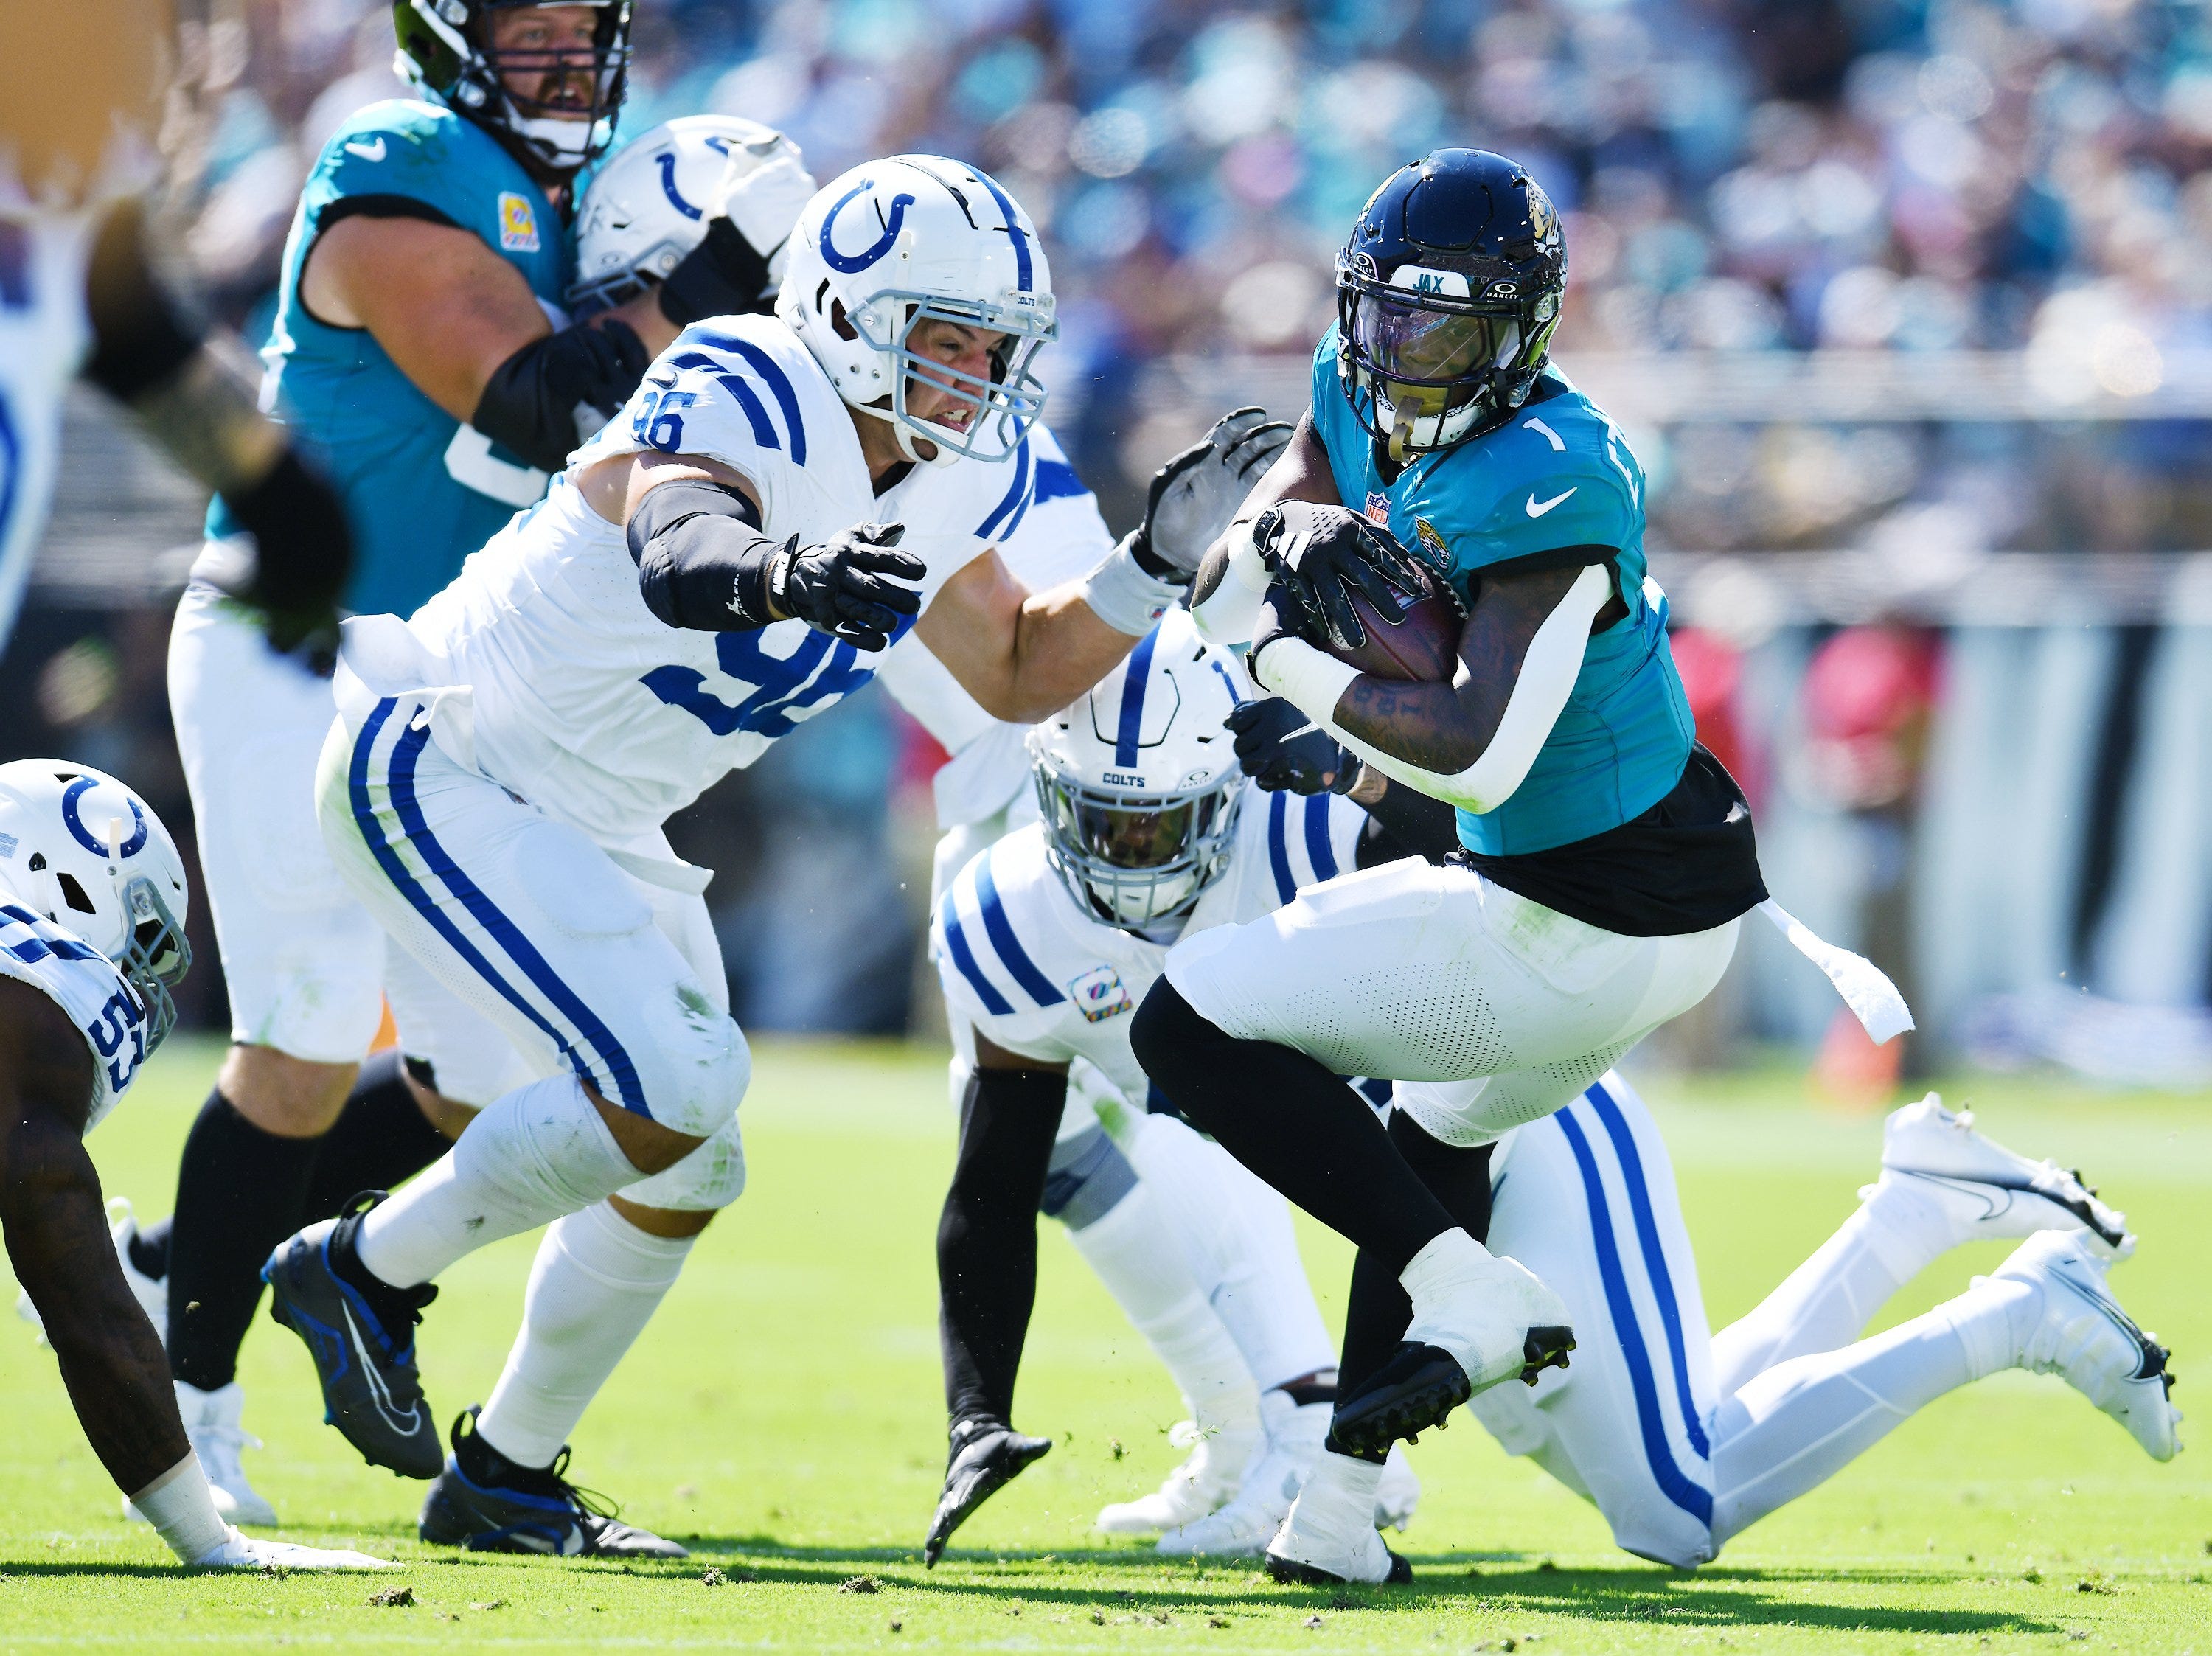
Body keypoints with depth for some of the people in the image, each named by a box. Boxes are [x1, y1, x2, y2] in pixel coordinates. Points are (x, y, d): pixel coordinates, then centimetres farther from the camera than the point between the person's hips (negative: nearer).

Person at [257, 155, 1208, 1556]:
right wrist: (780, 575, -72)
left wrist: (1153, 570, -4)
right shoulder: (750, 397, -27)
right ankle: (362, 1272, -5)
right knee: (671, 1089, -23)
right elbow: (677, 551, -50)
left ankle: (505, 1479, 27)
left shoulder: (946, 471, 0)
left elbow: (1018, 676, 14)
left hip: (593, 827, 10)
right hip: (445, 771, -10)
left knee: (686, 1176, 11)